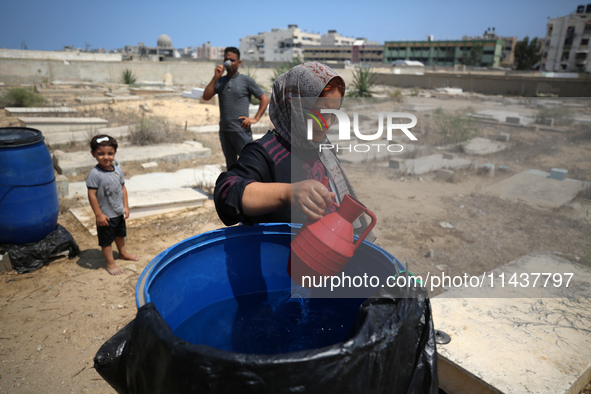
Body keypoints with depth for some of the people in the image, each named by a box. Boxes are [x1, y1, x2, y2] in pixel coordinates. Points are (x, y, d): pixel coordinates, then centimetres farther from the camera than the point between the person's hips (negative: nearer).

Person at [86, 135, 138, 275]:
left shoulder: (118, 170, -3)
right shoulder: (95, 174, -22)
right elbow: (92, 195, -21)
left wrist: (126, 207, 4)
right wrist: (98, 214, -19)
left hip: (119, 213, 7)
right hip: (106, 215, -6)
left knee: (120, 234, 27)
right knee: (106, 240, 9)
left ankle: (123, 253, 48)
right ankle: (110, 263, 24)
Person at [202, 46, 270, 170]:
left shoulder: (246, 80, 1)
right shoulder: (220, 81, 12)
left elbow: (265, 99, 0)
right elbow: (206, 97, 0)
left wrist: (255, 119, -8)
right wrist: (215, 78, -7)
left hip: (241, 130, -4)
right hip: (224, 130, 5)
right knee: (230, 165, 12)